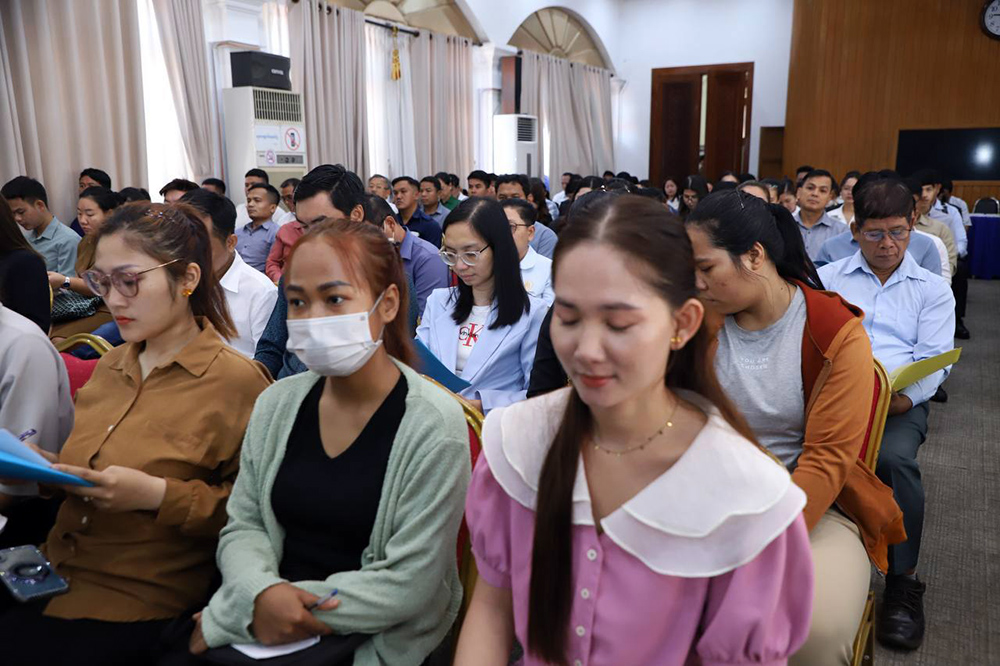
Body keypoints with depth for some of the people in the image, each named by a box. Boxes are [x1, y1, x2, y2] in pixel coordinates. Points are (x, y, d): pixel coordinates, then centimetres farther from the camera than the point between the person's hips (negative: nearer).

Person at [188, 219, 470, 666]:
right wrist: (262, 594, -17)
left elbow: (407, 584, -16)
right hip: (264, 624, 5)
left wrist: (227, 614, -15)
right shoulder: (277, 404, 1)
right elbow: (243, 526, 7)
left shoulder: (433, 424, -16)